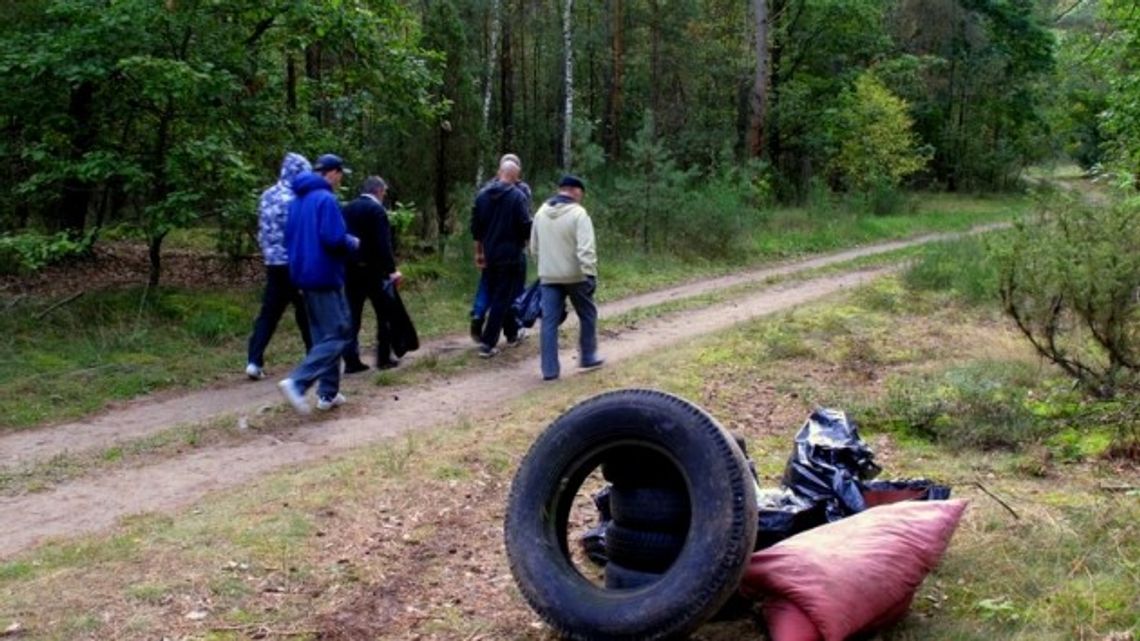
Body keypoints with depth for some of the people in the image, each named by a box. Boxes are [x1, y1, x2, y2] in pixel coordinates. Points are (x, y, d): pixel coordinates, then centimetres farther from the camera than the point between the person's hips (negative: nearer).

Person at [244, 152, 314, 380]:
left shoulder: (267, 196, 9)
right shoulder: (293, 199, -15)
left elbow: (262, 231, 15)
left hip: (273, 263, 7)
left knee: (269, 313, 7)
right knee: (307, 314, 5)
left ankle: (254, 361, -1)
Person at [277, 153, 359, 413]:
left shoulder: (298, 200, 13)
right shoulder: (326, 199, -15)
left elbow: (289, 238, 19)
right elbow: (334, 239, -23)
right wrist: (352, 242, -4)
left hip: (304, 275, 9)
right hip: (325, 276, -9)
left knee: (323, 335, 15)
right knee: (337, 335, -6)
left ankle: (328, 393, 16)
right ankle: (297, 382, -19)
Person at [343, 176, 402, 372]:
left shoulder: (347, 209, 10)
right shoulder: (376, 209, -10)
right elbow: (383, 243, -18)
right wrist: (392, 269, -18)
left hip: (349, 269, 6)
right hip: (372, 269, -6)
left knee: (352, 315, 6)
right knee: (384, 314, 8)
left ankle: (351, 361, 4)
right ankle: (384, 358, 9)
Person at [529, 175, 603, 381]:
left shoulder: (541, 213, 7)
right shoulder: (578, 213, -13)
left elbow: (534, 247, 16)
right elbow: (586, 248, -23)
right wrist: (590, 274, -23)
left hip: (548, 277, 5)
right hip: (575, 275, -4)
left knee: (549, 321, 3)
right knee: (587, 315, 16)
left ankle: (549, 369, 1)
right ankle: (588, 357, 25)